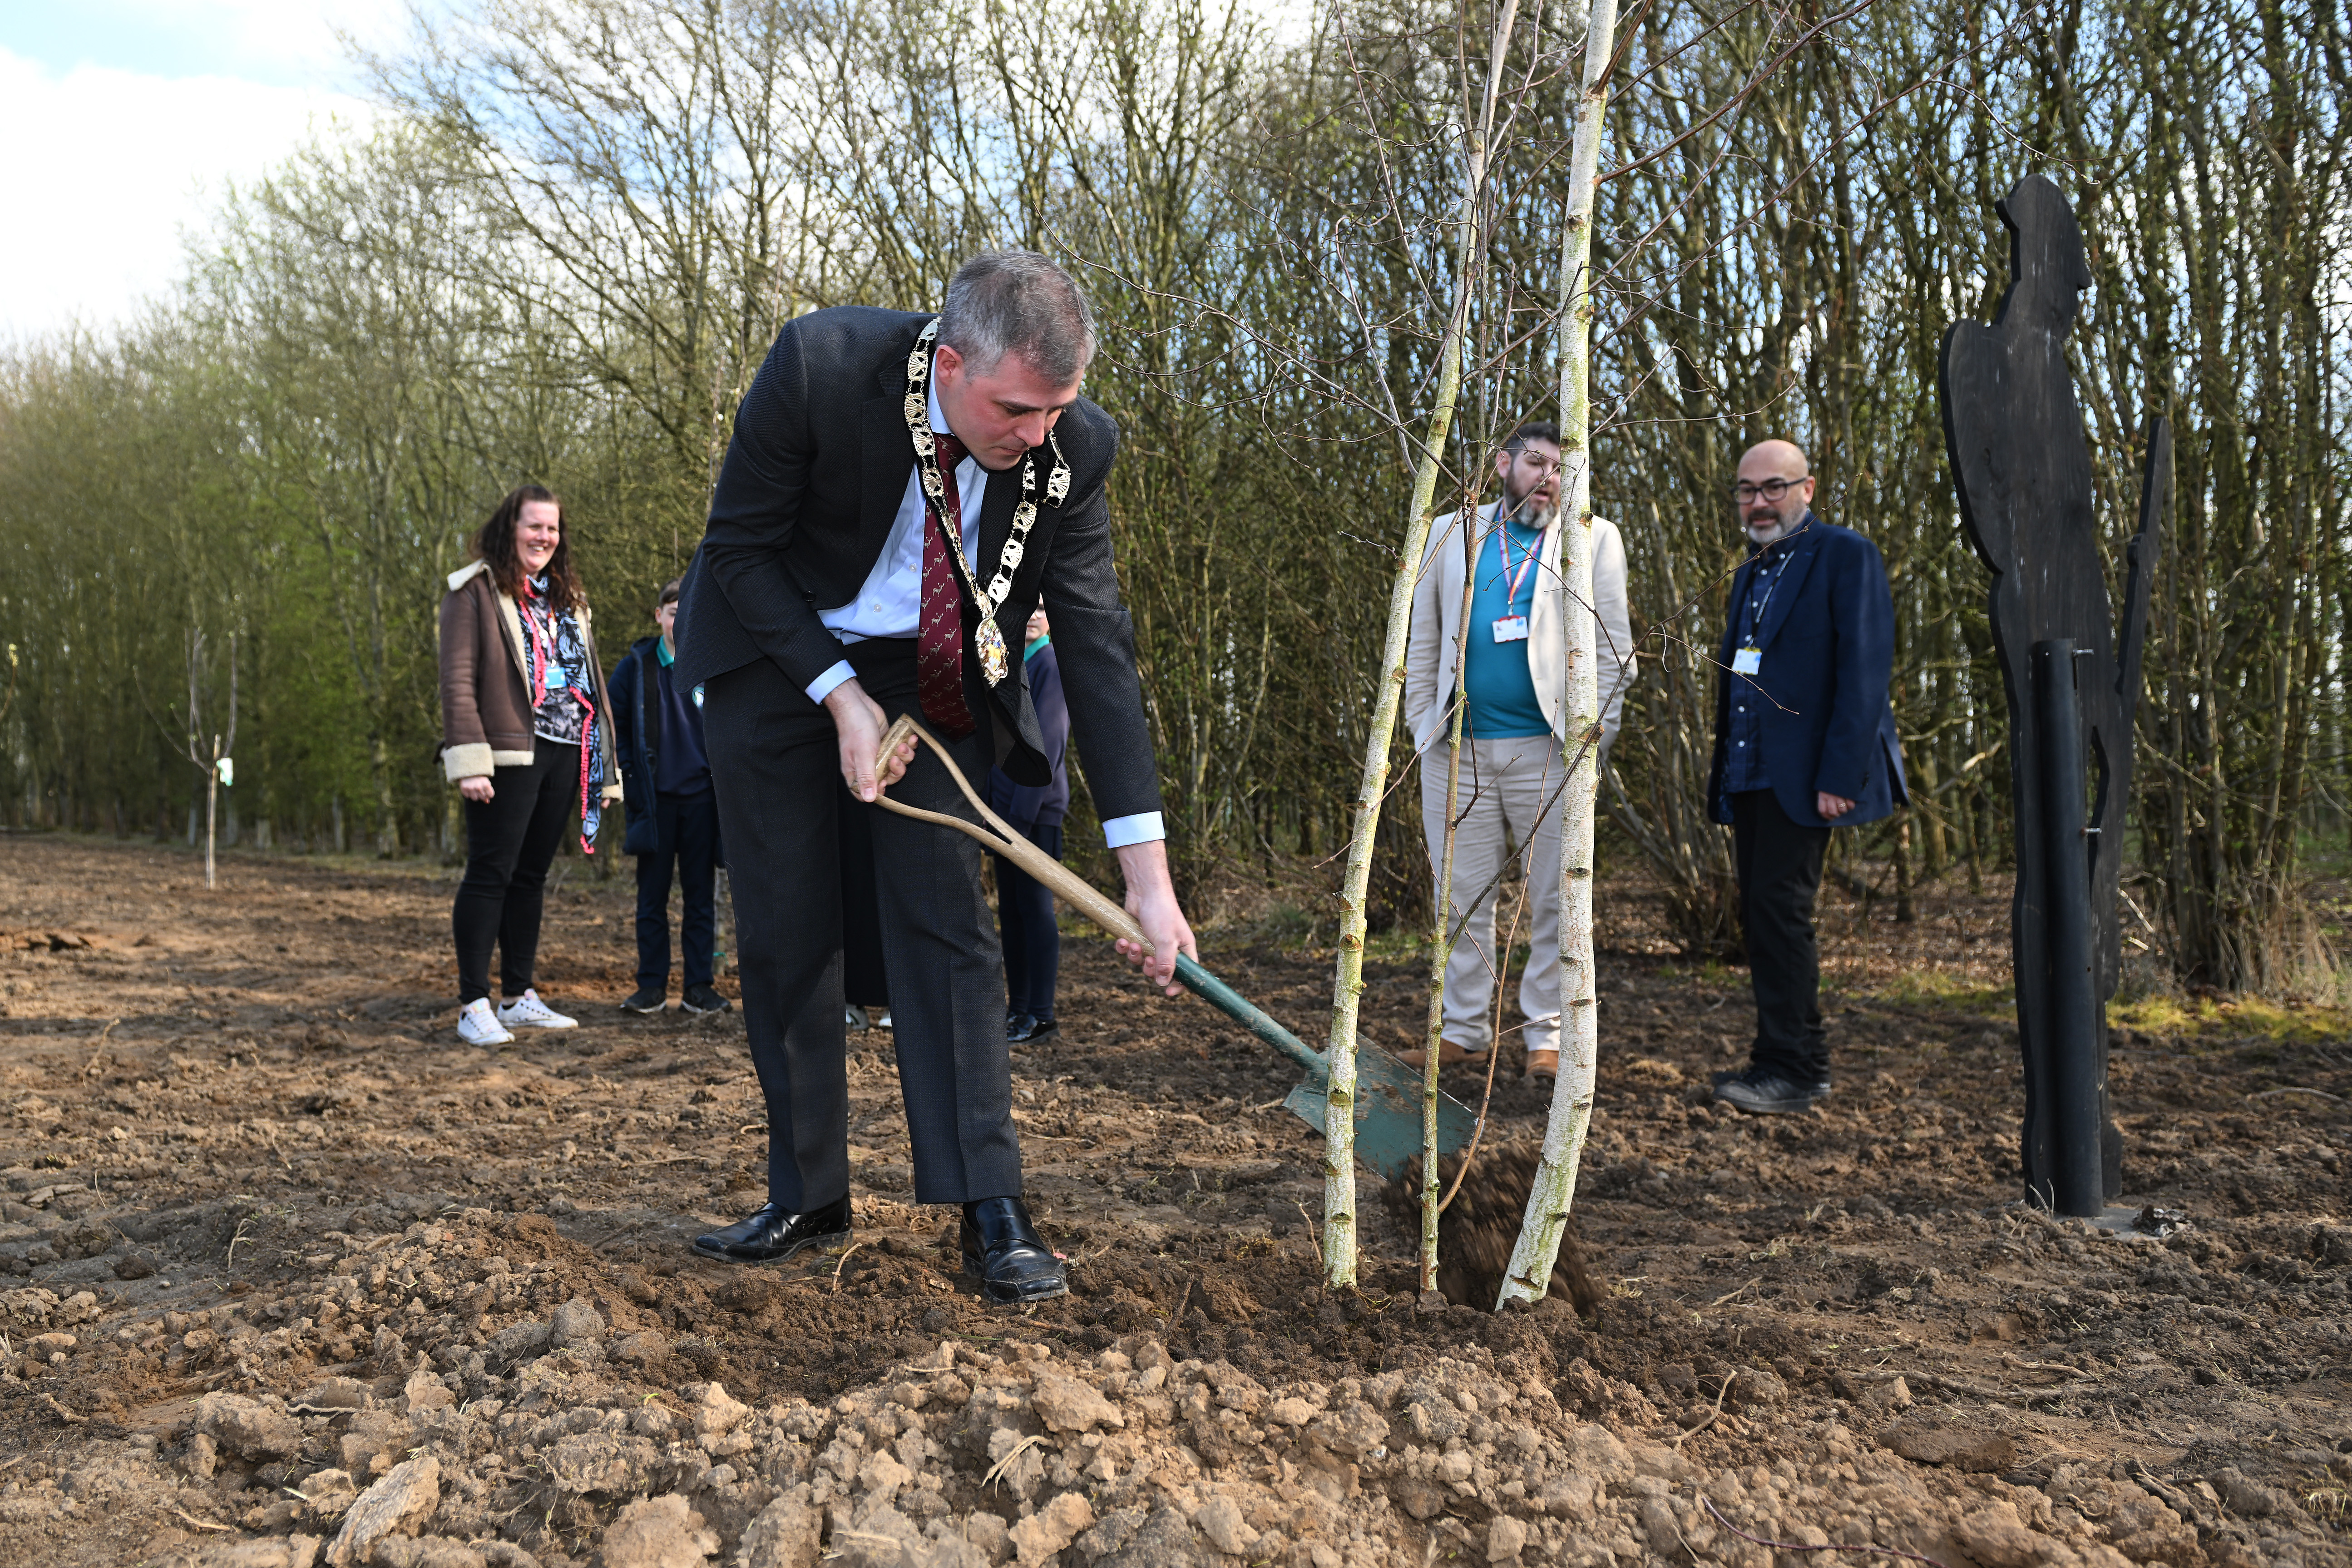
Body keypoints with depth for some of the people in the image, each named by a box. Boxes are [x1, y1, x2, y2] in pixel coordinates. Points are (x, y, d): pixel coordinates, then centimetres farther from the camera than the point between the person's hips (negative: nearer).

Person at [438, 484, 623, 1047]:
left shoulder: (566, 599, 21)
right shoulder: (475, 592, 0)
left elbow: (590, 679, 21)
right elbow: (457, 680, -8)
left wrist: (606, 767, 15)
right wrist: (468, 760, -18)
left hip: (565, 756, 7)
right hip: (508, 756, -6)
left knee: (532, 875, 10)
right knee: (490, 873, -5)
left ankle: (519, 998, 16)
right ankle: (473, 1006, -2)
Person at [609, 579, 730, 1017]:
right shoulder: (635, 665, 2)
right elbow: (615, 723, 7)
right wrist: (631, 775, 0)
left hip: (702, 798, 0)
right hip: (654, 799, 0)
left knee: (701, 895, 4)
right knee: (652, 896, 3)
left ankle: (700, 985, 10)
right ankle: (652, 985, 10)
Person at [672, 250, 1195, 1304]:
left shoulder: (1073, 447, -22)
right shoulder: (817, 369, -29)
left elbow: (1097, 646, -20)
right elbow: (740, 547, -15)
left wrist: (1147, 869, -25)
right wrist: (840, 696, -23)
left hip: (930, 672, 1)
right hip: (778, 656, 0)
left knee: (945, 917, -10)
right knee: (781, 936, 2)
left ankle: (993, 1214, -5)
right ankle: (806, 1196, 16)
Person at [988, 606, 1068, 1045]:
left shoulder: (1052, 667, -8)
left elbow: (1047, 745, -15)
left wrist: (1022, 815, -18)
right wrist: (993, 809, 13)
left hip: (1037, 811, -8)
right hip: (1005, 810, 8)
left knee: (1035, 909, -5)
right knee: (1010, 910, 11)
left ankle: (1040, 1014, -1)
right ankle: (1016, 1007, 18)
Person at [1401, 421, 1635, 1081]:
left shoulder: (1595, 539, 9)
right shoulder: (1454, 536, 14)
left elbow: (1613, 646, 4)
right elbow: (1422, 640, 15)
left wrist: (1595, 736, -4)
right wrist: (1422, 724, 7)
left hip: (1547, 748, -2)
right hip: (1457, 748, 2)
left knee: (1555, 901, 0)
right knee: (1462, 897, 6)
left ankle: (1548, 1035, 9)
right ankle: (1465, 1030, 15)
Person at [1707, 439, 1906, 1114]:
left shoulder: (1846, 557, -5)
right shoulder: (1752, 573, 20)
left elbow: (1866, 670, -13)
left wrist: (1840, 776, -20)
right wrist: (1724, 775, 15)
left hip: (1803, 776, -8)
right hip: (1751, 777, 8)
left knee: (1779, 907, -12)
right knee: (1761, 913, 8)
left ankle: (1794, 1070, -6)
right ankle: (1785, 1058, 15)